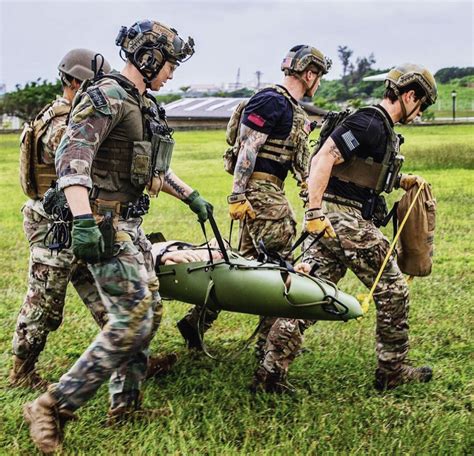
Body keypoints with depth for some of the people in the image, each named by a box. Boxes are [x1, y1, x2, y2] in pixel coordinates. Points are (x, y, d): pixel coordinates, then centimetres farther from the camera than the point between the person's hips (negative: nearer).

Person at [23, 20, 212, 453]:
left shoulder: (144, 105, 16)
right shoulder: (106, 97, -15)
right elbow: (72, 157, -26)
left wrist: (191, 195, 31)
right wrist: (83, 220, -37)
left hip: (130, 222, 10)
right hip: (104, 224, -10)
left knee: (150, 308, 13)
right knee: (131, 320, -14)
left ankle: (125, 403, 26)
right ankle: (54, 407, -7)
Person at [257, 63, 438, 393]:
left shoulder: (382, 128, 19)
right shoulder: (370, 124, -13)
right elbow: (324, 159, -22)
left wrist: (401, 180, 20)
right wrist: (315, 211, -28)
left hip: (329, 222, 10)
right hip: (347, 219, -10)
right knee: (392, 290, 3)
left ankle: (272, 367, 6)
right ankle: (392, 371, 14)